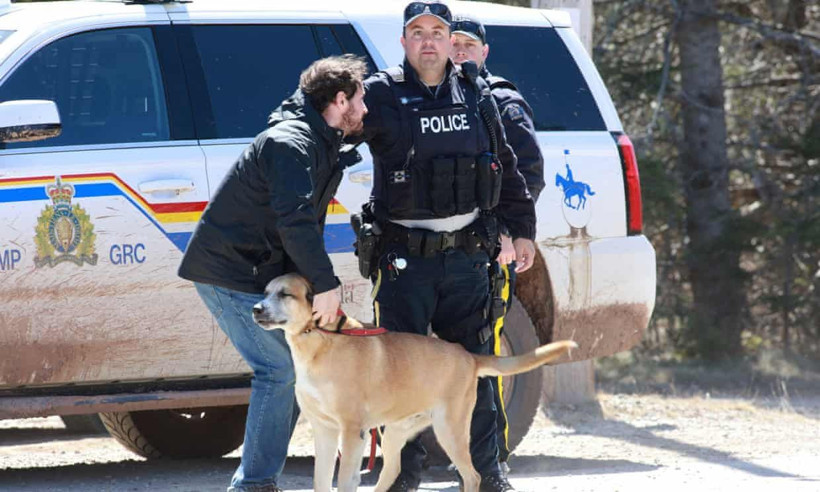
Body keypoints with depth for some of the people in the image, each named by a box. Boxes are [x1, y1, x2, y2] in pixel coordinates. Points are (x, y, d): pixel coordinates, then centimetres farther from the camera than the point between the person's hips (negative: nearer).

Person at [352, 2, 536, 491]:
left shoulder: (477, 96, 10)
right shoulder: (382, 95, -2)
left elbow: (505, 166, 18)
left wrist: (522, 228, 19)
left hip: (465, 257, 3)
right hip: (405, 261, -3)